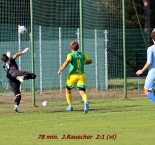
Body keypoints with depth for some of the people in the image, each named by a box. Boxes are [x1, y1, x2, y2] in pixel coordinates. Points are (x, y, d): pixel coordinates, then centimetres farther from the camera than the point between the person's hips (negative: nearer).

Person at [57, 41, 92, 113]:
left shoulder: (70, 55, -5)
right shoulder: (83, 55, 10)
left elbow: (66, 62, -24)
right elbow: (90, 61, 22)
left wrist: (60, 70, -15)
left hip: (73, 75, -3)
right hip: (82, 75, 3)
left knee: (68, 90, 20)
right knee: (82, 91, -7)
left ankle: (70, 106, 22)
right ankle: (86, 102, -38)